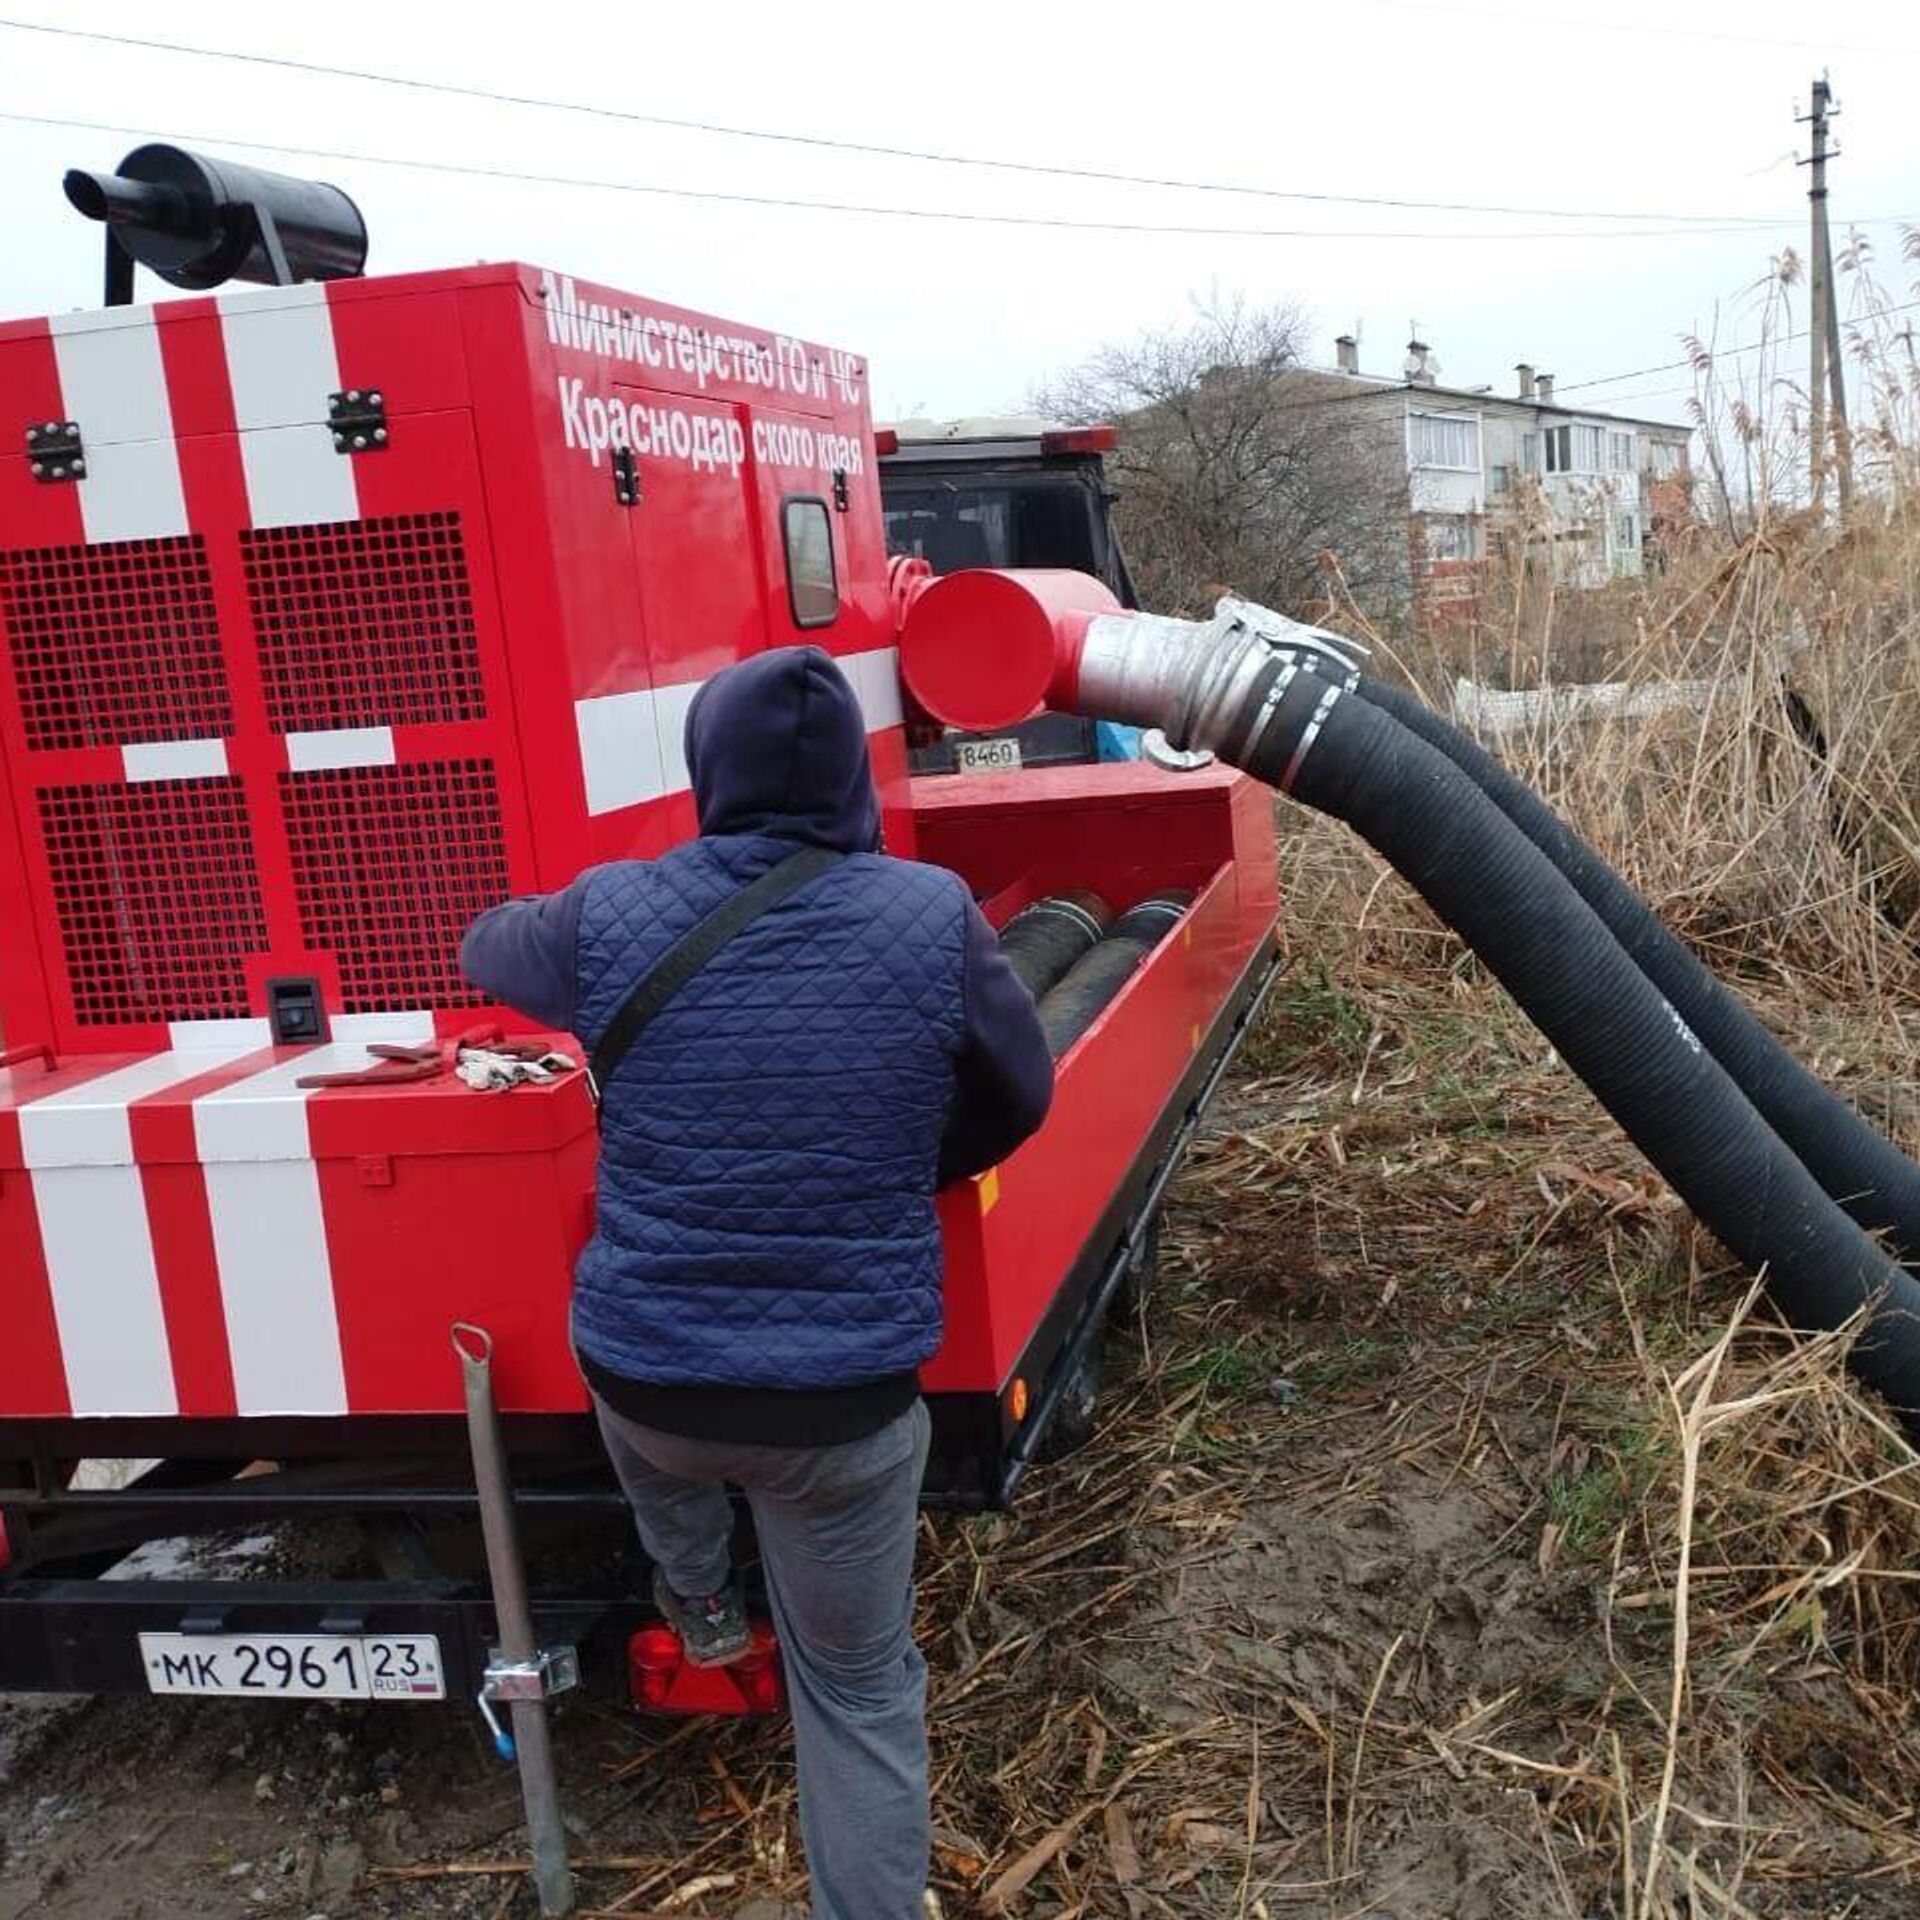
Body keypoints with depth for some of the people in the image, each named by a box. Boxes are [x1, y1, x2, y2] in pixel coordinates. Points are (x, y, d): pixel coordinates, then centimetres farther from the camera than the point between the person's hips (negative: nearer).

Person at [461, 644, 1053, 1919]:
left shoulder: (610, 916, -8)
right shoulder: (936, 916, -10)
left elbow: (485, 952, 15)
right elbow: (1017, 1101, 6)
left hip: (642, 1376, 2)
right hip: (849, 1393, -1)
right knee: (859, 1687, 17)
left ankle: (699, 1604, 53)